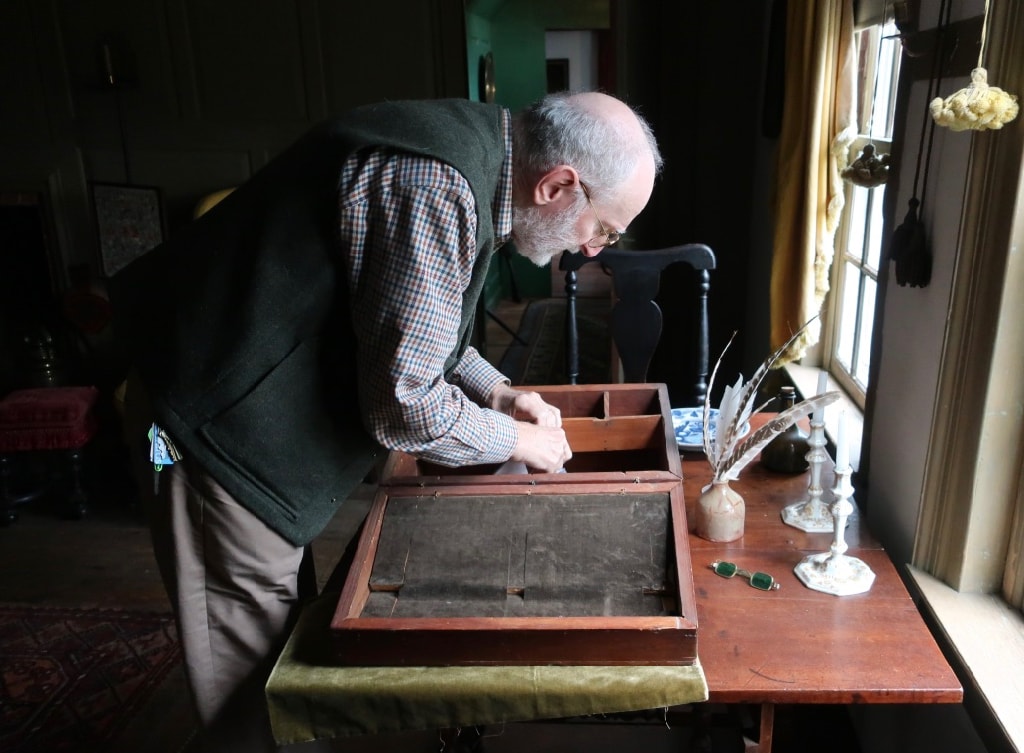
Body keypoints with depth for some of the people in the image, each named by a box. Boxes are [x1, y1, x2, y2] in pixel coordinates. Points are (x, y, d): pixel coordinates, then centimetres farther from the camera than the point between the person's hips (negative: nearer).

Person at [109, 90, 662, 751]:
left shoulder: (473, 152, 4)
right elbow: (403, 408, -25)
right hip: (218, 425, -9)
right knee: (251, 675, 6)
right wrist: (515, 440, -8)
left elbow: (408, 325, 17)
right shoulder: (436, 189, -28)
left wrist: (497, 391, 7)